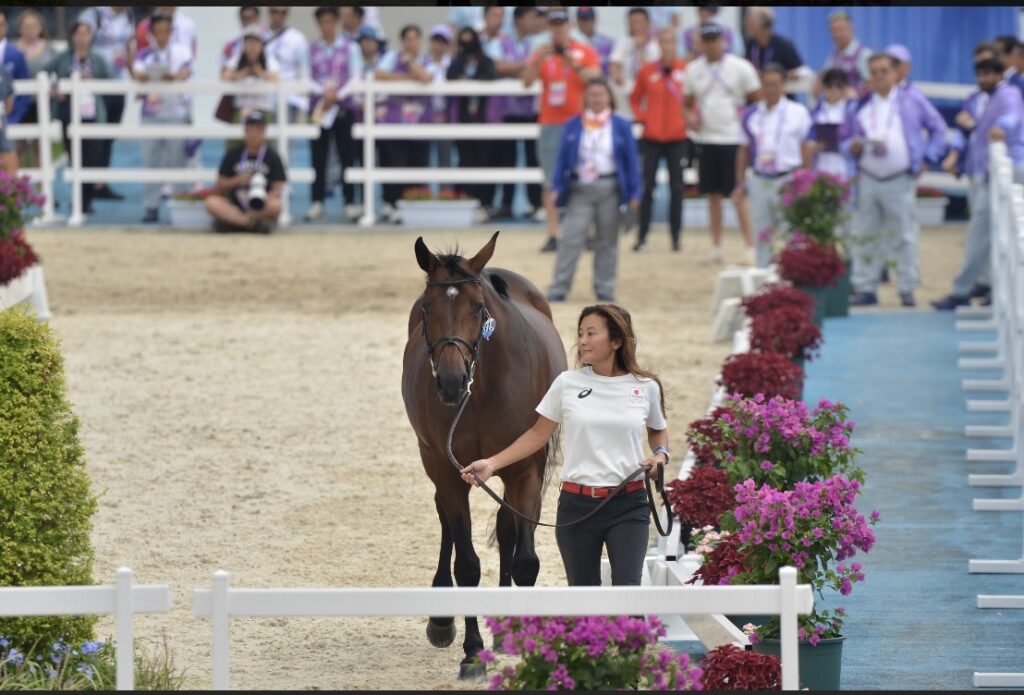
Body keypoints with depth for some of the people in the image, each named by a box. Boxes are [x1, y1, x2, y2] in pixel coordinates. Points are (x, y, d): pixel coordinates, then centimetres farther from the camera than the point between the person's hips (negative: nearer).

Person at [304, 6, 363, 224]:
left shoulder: (349, 47, 5)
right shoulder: (312, 49, 10)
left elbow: (356, 78, -3)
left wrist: (337, 92, -17)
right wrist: (323, 91, -14)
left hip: (342, 106, -2)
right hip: (318, 106, 2)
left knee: (346, 155, -3)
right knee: (318, 157, 0)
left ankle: (350, 203, -1)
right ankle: (316, 203, 6)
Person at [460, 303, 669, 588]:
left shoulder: (646, 387, 1)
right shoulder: (567, 383, 0)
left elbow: (658, 431, 19)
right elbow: (538, 434, 8)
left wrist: (660, 455, -3)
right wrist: (491, 463, -1)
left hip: (628, 505, -1)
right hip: (577, 503, 1)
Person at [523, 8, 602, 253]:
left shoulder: (586, 52, 5)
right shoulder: (543, 53, 9)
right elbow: (527, 81, -2)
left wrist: (573, 64, -20)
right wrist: (537, 60, -19)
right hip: (550, 123, 1)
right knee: (551, 182, -3)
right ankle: (552, 236, -3)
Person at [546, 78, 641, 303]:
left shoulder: (621, 126, 5)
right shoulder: (573, 126, 6)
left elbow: (631, 160, 4)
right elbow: (563, 158, 5)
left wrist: (634, 193, -1)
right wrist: (558, 187, -4)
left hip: (609, 190, 0)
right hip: (580, 189, 0)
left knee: (607, 241, 7)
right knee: (571, 238, -8)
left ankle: (605, 289, 15)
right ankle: (559, 288, -7)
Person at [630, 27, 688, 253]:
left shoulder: (686, 69, -5)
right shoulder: (647, 71, -2)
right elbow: (635, 98, 10)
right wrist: (642, 117, -3)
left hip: (677, 137, -1)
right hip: (651, 138, 1)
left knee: (676, 188, 4)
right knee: (647, 187, 2)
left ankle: (676, 236, 11)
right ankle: (642, 236, 7)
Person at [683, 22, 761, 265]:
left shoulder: (740, 67, -3)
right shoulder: (694, 70, 7)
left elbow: (757, 100, 0)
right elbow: (687, 103, 15)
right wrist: (690, 116, -7)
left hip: (734, 138, -4)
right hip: (706, 139, 4)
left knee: (739, 195, -8)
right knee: (713, 195, 8)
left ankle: (750, 247, -5)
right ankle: (716, 247, 15)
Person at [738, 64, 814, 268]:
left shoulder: (798, 113, -2)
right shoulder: (751, 115, 8)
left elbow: (807, 149, 0)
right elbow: (744, 150, 12)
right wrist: (740, 181, 8)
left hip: (788, 180, -4)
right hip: (759, 180, 4)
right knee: (762, 235, 8)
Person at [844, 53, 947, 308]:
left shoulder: (911, 103, 5)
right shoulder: (862, 105, 11)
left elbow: (938, 127, 12)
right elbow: (848, 140, 14)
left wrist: (927, 157, 3)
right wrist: (853, 146, -9)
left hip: (900, 180, -3)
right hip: (869, 179, 3)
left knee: (904, 236, -1)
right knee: (865, 235, 3)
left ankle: (907, 289, 6)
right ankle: (865, 288, 9)